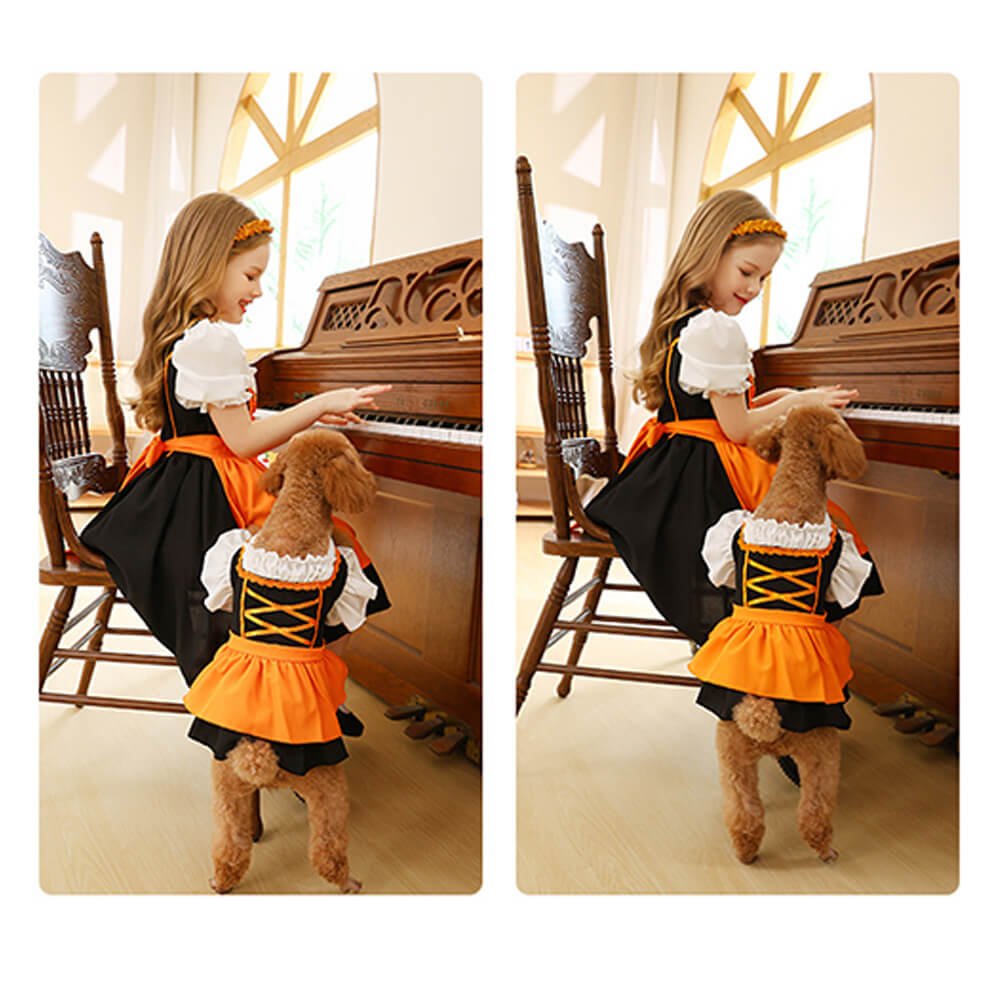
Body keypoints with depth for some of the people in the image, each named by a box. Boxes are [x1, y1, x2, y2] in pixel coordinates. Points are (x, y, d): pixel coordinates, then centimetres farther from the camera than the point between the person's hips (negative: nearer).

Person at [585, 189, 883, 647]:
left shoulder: (682, 321, 12)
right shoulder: (716, 331, -19)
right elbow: (736, 428, -14)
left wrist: (770, 400, 12)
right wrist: (799, 402, -2)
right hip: (704, 483, -10)